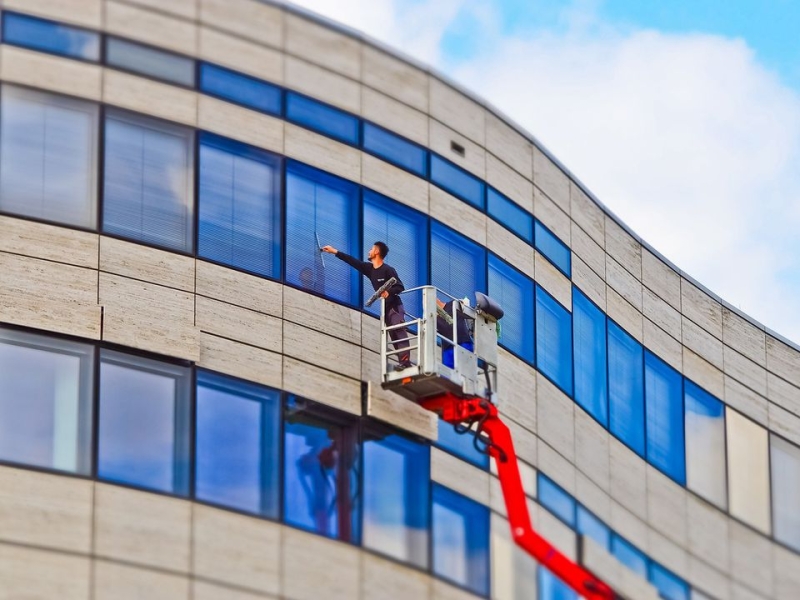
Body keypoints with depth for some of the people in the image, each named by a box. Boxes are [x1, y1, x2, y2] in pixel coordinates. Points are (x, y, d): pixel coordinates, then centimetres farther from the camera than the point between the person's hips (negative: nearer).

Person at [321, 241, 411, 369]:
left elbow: (400, 287, -14)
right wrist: (334, 252, 22)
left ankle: (405, 361, -31)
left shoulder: (388, 270, -12)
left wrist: (389, 292, -34)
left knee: (399, 331, -19)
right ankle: (403, 361, -4)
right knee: (393, 336, 1)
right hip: (385, 308, 8)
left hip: (395, 306, -8)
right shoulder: (369, 268, 10)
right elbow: (353, 261, 17)